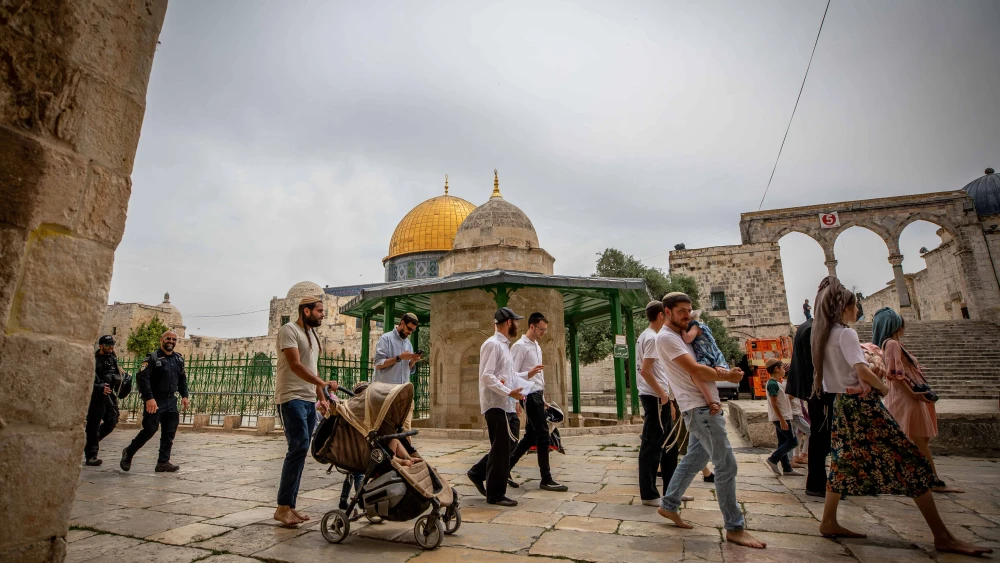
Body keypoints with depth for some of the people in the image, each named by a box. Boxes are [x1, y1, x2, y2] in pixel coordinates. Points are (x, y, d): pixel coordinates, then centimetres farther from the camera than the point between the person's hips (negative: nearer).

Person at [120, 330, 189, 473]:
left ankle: (163, 462, 11)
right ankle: (128, 452, 23)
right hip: (155, 401, -5)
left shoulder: (179, 358, 11)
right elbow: (143, 378, -15)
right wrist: (149, 398, -23)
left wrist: (184, 396, 8)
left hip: (171, 401, 5)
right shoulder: (152, 357, -7)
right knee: (149, 430, -4)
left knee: (169, 432, 4)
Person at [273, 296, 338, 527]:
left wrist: (321, 396, 15)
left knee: (300, 451, 8)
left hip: (309, 401, 8)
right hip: (291, 398, -8)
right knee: (299, 447, -14)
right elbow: (295, 365, -19)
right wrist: (323, 383, -30)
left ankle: (290, 505, 15)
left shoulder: (312, 335, 19)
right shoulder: (289, 330, -8)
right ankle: (282, 507, -6)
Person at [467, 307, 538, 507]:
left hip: (503, 404, 10)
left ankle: (477, 472, 29)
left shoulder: (504, 345, 16)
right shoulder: (492, 344, -14)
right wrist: (509, 392, -26)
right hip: (495, 404, -10)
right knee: (501, 449, -1)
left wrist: (527, 375, 21)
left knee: (502, 447, 16)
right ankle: (496, 494, 11)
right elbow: (486, 376, -22)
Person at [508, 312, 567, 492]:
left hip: (537, 396, 9)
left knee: (531, 435, 13)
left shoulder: (537, 347, 17)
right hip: (529, 396, -9)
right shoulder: (520, 346, -12)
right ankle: (546, 479, 3)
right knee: (542, 435, -6)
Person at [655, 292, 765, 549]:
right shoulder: (666, 337, -13)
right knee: (726, 465, -5)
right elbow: (695, 370, -19)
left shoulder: (681, 336, 17)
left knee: (693, 460, 17)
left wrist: (722, 371, -10)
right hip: (699, 408, -10)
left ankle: (668, 505, 28)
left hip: (704, 406, 10)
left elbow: (702, 366, 13)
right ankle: (734, 528, 6)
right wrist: (728, 377, -6)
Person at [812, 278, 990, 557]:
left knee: (844, 464, 14)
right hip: (861, 403, -9)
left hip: (841, 405, 9)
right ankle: (942, 536, 4)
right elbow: (862, 371, -22)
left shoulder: (823, 335, 10)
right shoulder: (846, 333, -14)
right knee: (909, 462, -1)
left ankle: (829, 522, 17)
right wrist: (883, 387, -5)